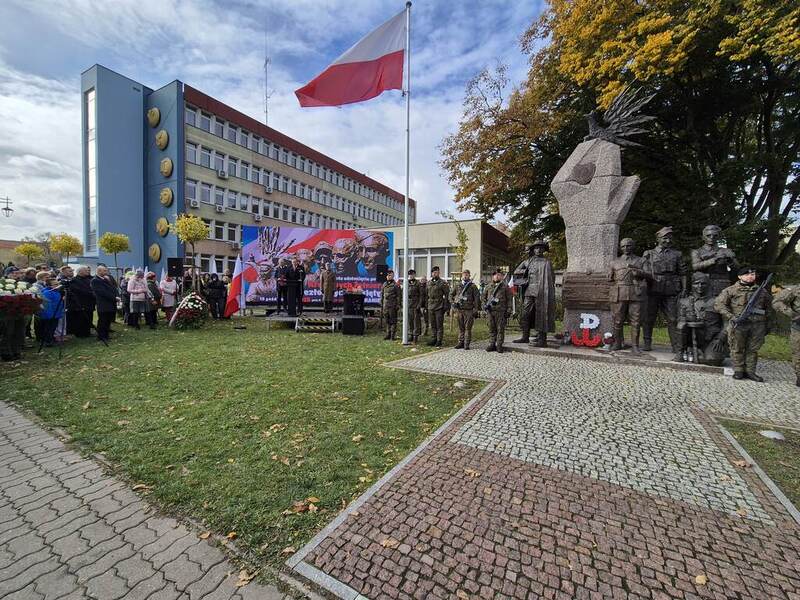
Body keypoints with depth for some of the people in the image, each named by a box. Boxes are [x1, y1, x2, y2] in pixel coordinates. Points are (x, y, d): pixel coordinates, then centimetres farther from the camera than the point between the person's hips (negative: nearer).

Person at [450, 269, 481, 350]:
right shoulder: (458, 286, 11)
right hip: (459, 310, 4)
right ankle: (461, 342, 18)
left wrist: (476, 309, -10)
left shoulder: (473, 286, 0)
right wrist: (452, 302, 5)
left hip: (469, 310, -4)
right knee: (461, 327, 10)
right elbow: (451, 294, 20)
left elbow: (477, 298, -4)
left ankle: (467, 344, 6)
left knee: (468, 328, 0)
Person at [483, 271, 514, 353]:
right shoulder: (488, 287, 13)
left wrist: (509, 310, -5)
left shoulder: (505, 286, 4)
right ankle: (492, 344, 15)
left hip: (501, 311, -3)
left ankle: (499, 345, 6)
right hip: (490, 311, 3)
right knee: (492, 329, 8)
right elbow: (484, 297, 22)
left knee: (500, 329, -1)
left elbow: (510, 299, 2)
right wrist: (485, 305, 8)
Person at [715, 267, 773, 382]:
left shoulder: (762, 291, 14)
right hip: (738, 325, -4)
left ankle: (750, 371, 16)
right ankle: (738, 371, 11)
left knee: (753, 349, 8)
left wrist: (767, 325, 17)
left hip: (757, 325, 4)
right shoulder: (731, 290, -1)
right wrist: (731, 317, -16)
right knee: (737, 349, 3)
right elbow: (719, 304, -7)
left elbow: (768, 309, 21)